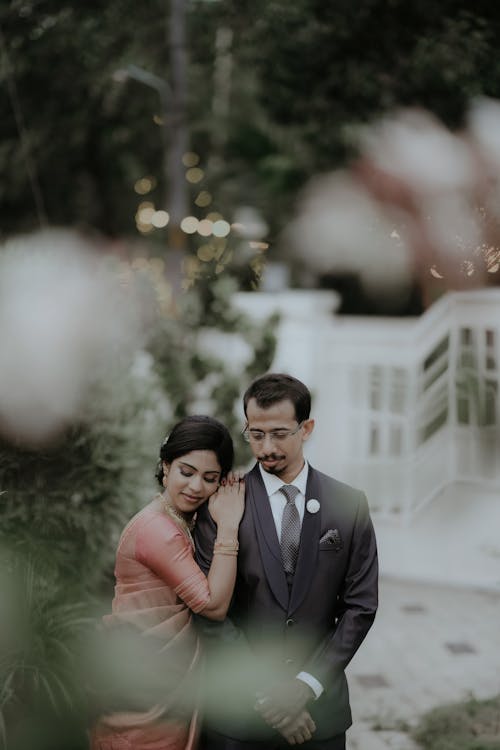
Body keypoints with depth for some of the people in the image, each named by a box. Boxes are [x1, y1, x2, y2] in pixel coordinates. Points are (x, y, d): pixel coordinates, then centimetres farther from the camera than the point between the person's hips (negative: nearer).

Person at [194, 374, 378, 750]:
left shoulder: (350, 505, -1)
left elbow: (360, 605, -1)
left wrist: (308, 684, -10)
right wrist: (265, 692, -13)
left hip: (319, 708, 2)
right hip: (238, 706, -1)